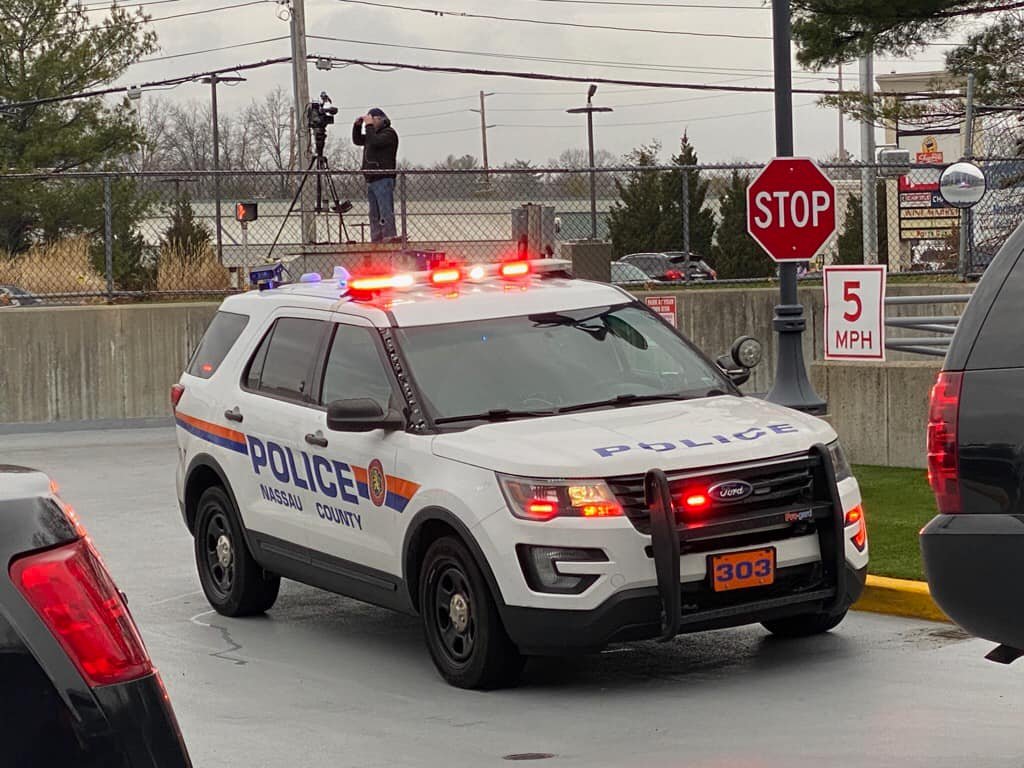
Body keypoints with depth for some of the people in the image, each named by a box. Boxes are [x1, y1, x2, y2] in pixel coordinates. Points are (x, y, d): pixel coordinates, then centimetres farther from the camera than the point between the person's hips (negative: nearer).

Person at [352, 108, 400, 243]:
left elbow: (374, 142, -19)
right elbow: (357, 141, 29)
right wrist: (357, 125, 16)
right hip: (371, 180, 9)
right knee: (374, 214, 7)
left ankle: (389, 238, -19)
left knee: (385, 212, -14)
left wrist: (369, 125, -10)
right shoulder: (374, 133, 23)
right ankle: (376, 240, 7)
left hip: (383, 180, -9)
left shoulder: (389, 133, -4)